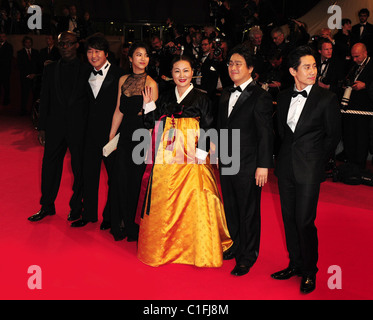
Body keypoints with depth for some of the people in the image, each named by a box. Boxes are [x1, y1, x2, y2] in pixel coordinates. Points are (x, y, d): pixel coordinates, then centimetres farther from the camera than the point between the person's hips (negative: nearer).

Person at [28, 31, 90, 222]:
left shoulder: (86, 70, 0)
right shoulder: (50, 70, 10)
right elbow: (44, 100, 10)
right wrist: (42, 127, 5)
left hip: (80, 128, -3)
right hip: (55, 127, 3)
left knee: (79, 168, 6)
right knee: (50, 166, 8)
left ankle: (76, 207, 22)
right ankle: (47, 207, 23)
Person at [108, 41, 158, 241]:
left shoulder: (150, 83, -7)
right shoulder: (123, 80, 9)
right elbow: (119, 111, 13)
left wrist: (147, 107, -24)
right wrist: (111, 136, 12)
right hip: (125, 133, 4)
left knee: (136, 179, 4)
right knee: (120, 178, 5)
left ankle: (132, 227, 22)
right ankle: (119, 225, 22)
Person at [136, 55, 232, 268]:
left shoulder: (201, 99, 0)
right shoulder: (165, 99, 13)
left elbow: (207, 131, -3)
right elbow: (157, 128, 12)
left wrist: (200, 156, -11)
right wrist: (149, 105, 5)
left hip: (191, 161, -4)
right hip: (166, 161, 4)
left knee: (192, 203, -5)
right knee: (163, 205, 7)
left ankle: (197, 251, 12)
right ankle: (164, 248, 23)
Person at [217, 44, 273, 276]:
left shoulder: (260, 97, -11)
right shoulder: (226, 94, 11)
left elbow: (266, 134, -13)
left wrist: (264, 166, -16)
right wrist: (219, 152, 14)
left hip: (248, 167, -7)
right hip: (226, 163, 7)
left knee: (248, 212, 5)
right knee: (230, 208, 17)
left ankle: (248, 257, 20)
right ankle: (235, 246, 35)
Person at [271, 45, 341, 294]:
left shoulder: (327, 98, -5)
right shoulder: (284, 97, 9)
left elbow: (333, 135, -1)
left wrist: (316, 161, 1)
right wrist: (287, 155, 9)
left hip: (309, 170, -5)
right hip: (286, 167, 5)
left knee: (305, 221, -4)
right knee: (289, 218, 12)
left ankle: (309, 272, 15)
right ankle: (295, 264, 29)